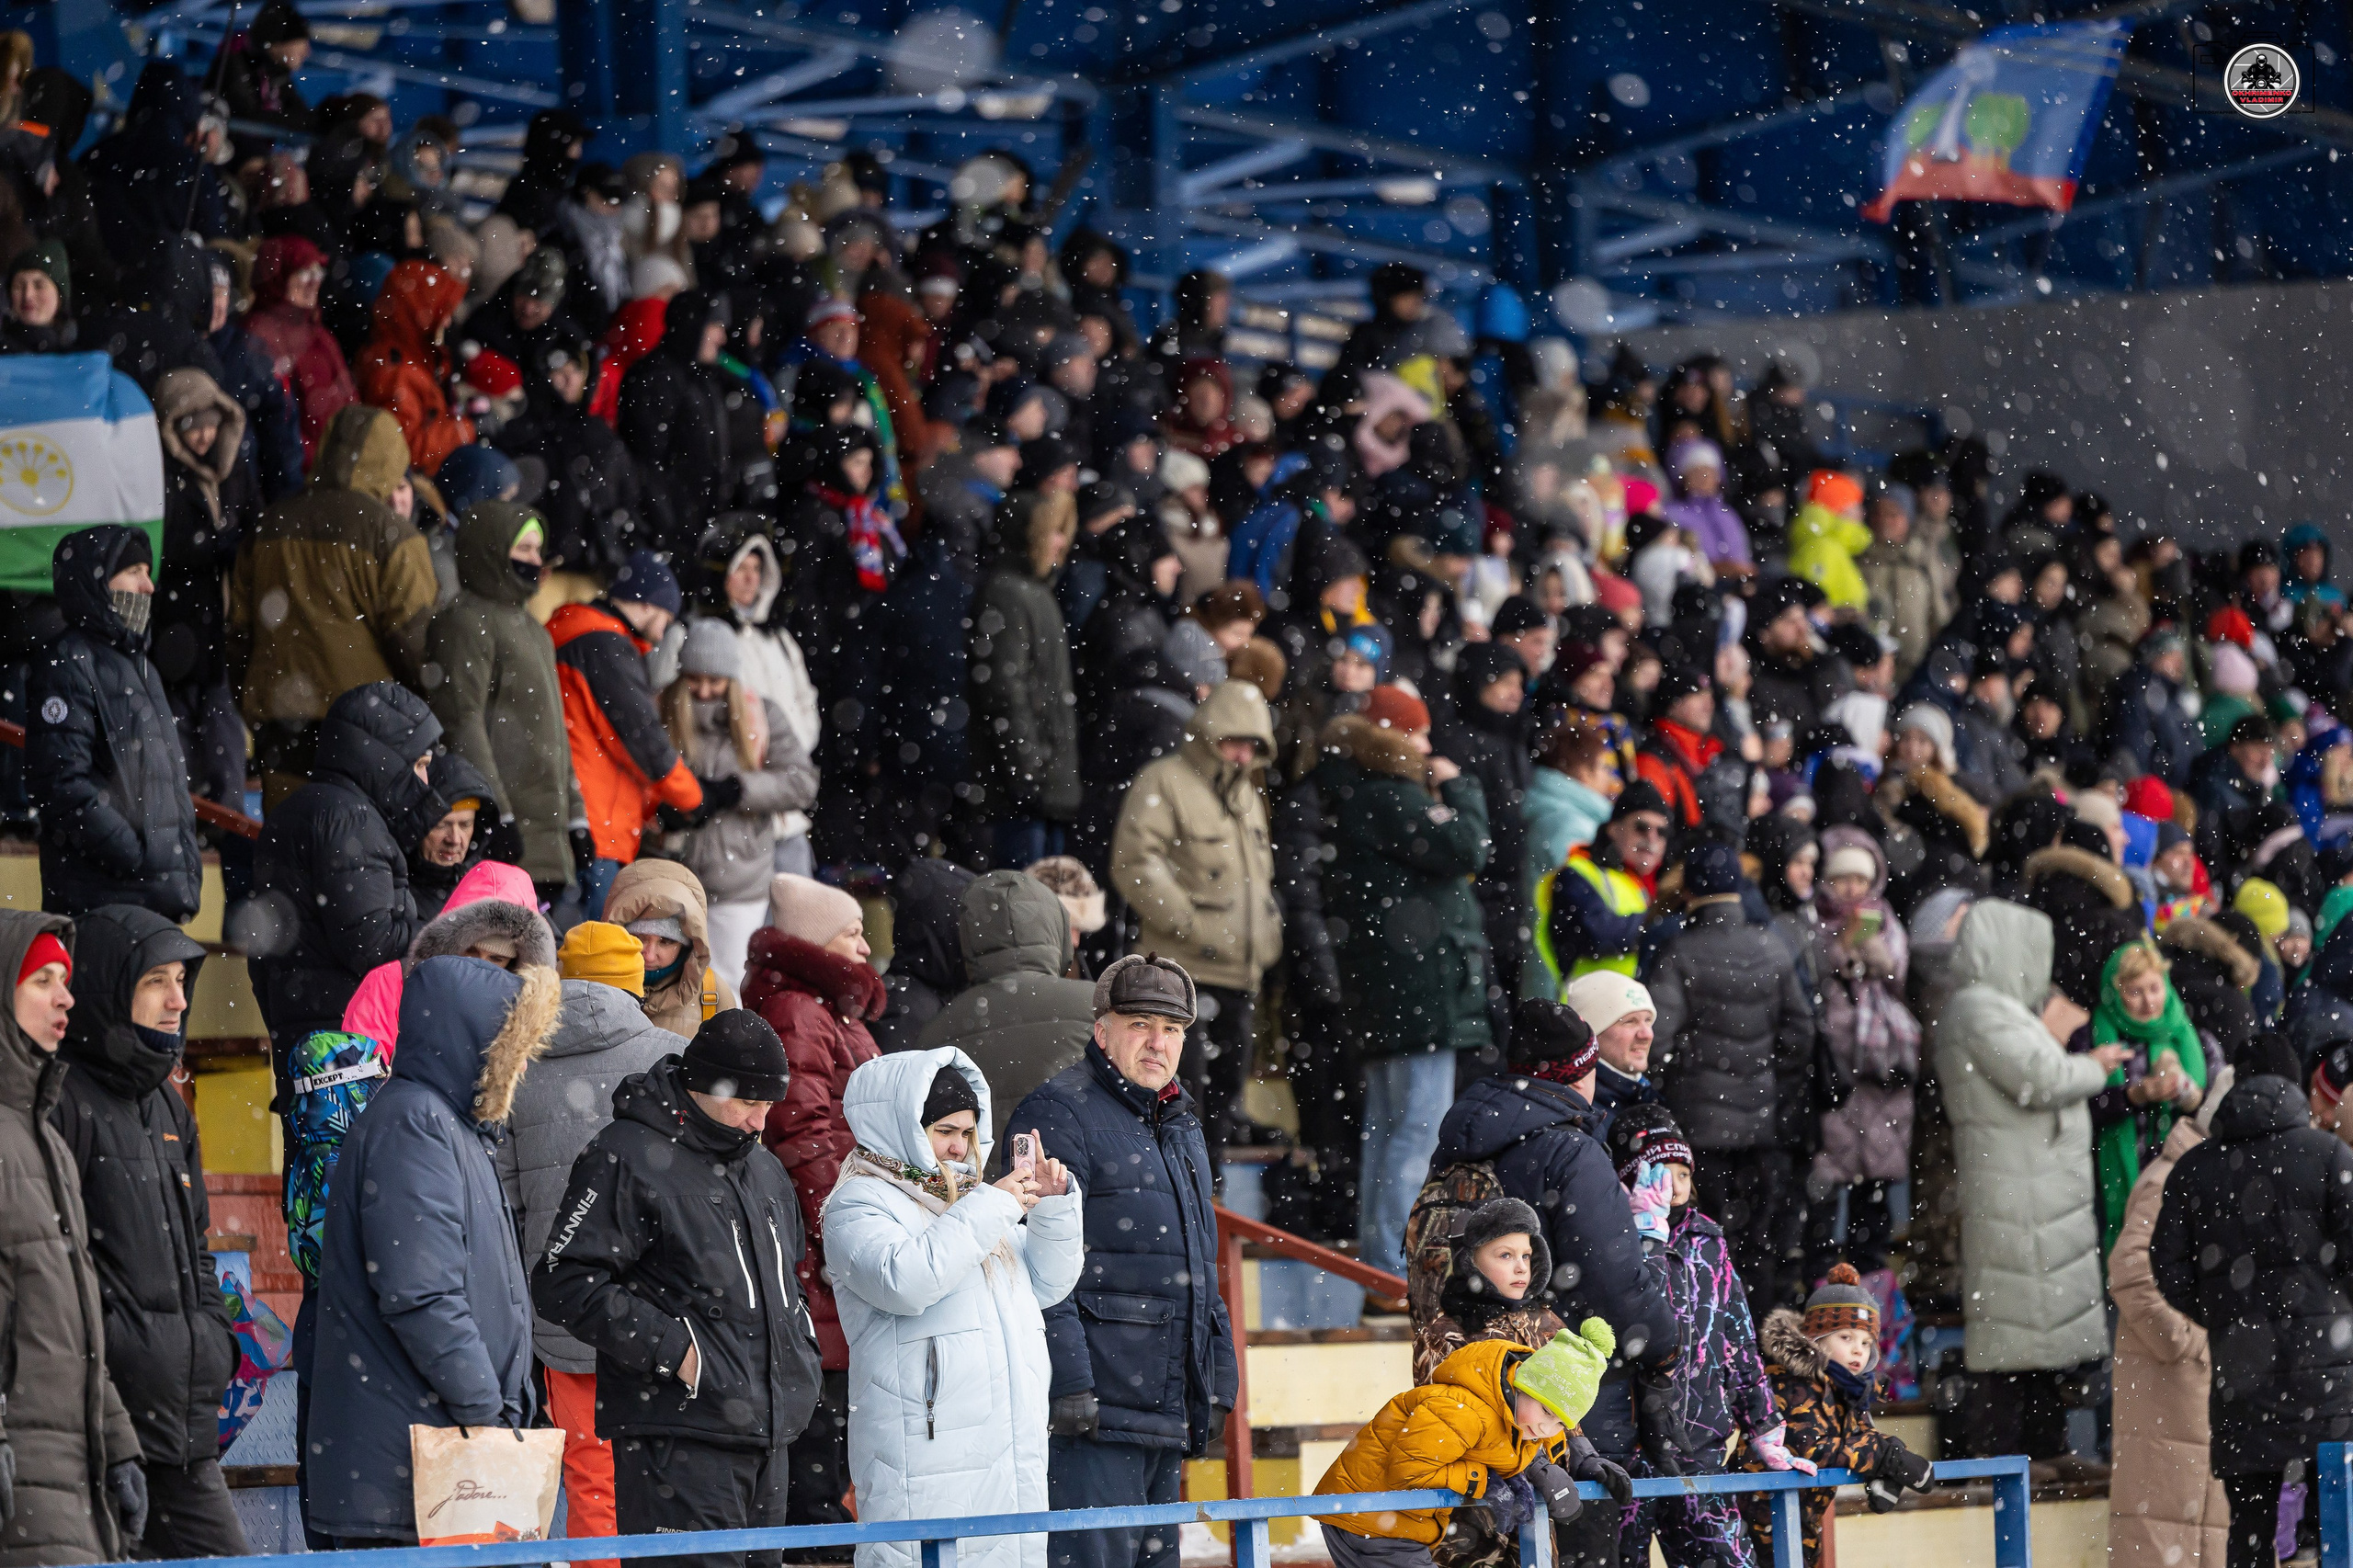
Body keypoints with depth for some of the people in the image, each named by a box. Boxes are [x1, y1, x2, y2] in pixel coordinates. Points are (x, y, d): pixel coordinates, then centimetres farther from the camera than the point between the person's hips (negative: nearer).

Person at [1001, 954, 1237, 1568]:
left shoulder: (1179, 1123, 20)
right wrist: (1066, 1380, -21)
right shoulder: (1059, 1113, -8)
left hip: (1166, 1412, 9)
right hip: (1094, 1401, -9)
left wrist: (1218, 1375, 23)